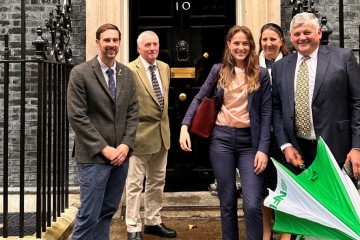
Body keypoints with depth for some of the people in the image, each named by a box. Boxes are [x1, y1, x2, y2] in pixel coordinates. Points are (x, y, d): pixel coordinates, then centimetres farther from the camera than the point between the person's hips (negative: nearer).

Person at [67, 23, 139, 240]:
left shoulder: (127, 74, 10)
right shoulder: (80, 73, -6)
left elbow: (133, 112, 9)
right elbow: (77, 116, -10)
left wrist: (126, 144, -4)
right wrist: (104, 148, -13)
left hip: (121, 153, 5)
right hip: (94, 156, -5)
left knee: (108, 210, 13)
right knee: (89, 214, -2)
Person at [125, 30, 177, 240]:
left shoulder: (165, 68, 8)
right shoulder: (129, 71, -14)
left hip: (162, 133, 7)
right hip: (140, 134, -7)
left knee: (157, 181, 17)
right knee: (135, 184, 4)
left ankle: (153, 222, 32)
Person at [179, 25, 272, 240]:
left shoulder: (261, 74, 3)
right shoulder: (218, 70, 6)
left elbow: (266, 113, 0)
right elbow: (199, 99, 10)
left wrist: (263, 149, -9)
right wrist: (185, 126, -5)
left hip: (250, 141, -1)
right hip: (222, 139, 2)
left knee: (253, 204, -10)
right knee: (227, 203, 9)